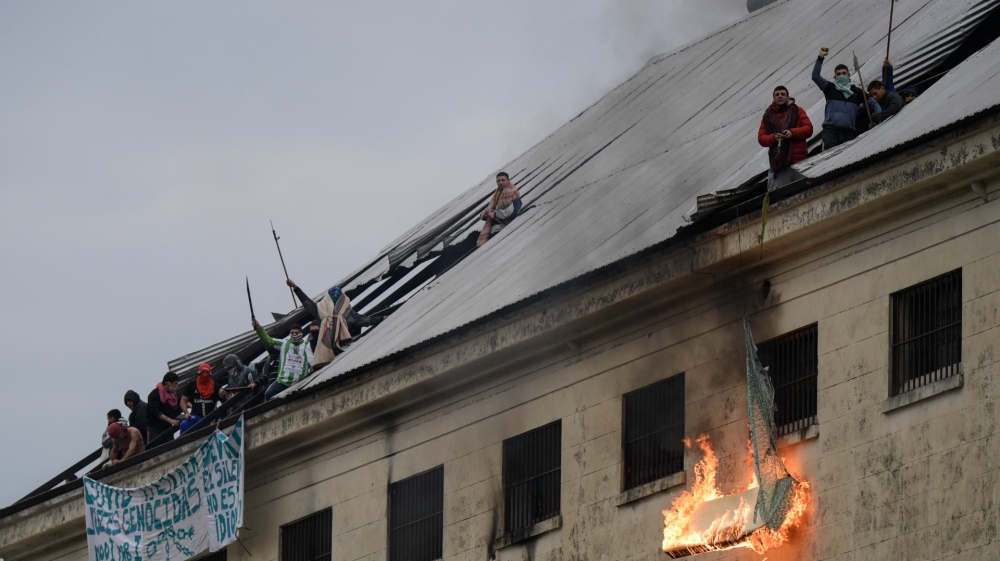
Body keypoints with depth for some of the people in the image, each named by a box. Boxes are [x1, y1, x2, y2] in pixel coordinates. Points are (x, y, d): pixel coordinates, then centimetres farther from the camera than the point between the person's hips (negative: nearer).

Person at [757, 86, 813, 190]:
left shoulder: (797, 111, 12)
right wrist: (774, 138, -12)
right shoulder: (768, 116, 15)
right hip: (777, 161, 1)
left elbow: (808, 129, 3)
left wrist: (792, 133, -13)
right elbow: (761, 138, 9)